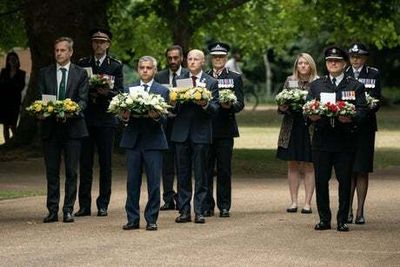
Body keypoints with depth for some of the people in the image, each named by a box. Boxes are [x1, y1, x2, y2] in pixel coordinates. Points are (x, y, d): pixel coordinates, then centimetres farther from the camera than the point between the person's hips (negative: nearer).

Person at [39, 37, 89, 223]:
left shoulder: (80, 73, 5)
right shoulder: (44, 73, 10)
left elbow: (83, 99, -2)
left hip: (72, 127, -2)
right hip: (50, 127, 2)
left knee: (71, 171, 1)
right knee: (51, 171, 4)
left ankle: (68, 210, 6)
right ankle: (52, 210, 8)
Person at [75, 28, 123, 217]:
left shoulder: (116, 66, 6)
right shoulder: (82, 64, 11)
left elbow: (120, 93, -1)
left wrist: (107, 92, -20)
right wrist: (88, 92, -11)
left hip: (106, 119, -1)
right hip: (86, 118, 1)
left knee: (105, 163, 1)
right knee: (85, 163, 1)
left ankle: (103, 204, 7)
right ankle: (84, 205, 5)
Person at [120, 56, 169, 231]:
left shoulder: (162, 91, 6)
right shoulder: (129, 89, 13)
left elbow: (164, 118, -2)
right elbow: (123, 112, 7)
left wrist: (156, 116, -23)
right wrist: (125, 116, -15)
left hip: (153, 141, -2)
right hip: (133, 140, 2)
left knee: (153, 182, -2)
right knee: (132, 182, 3)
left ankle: (151, 220, 4)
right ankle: (132, 219, 9)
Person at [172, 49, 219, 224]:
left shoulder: (211, 82, 5)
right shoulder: (179, 80, 11)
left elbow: (215, 108, -3)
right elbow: (174, 109, 8)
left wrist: (205, 105, -23)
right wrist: (173, 103, -14)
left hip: (201, 133, -2)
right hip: (181, 132, 2)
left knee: (201, 175, 0)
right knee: (183, 174, 5)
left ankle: (199, 211, 4)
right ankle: (184, 211, 9)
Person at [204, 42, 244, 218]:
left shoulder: (235, 78, 8)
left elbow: (240, 104, 0)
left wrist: (230, 105, -20)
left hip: (225, 129, -1)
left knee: (224, 169, -1)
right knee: (206, 168, 1)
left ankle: (224, 206, 5)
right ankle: (207, 205, 7)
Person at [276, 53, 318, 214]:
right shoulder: (290, 81, 8)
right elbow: (281, 103, 11)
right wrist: (282, 108, -10)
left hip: (310, 127, -2)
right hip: (292, 127, 2)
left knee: (309, 166, 1)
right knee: (292, 165, 5)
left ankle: (307, 202, 6)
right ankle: (294, 202, 12)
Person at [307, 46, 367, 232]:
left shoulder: (355, 86, 7)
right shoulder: (316, 85, 14)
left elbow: (361, 111, -1)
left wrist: (351, 118, -22)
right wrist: (312, 116, -14)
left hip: (345, 141, -2)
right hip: (321, 141, 2)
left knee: (345, 181, 0)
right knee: (321, 180, 2)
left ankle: (342, 220, 8)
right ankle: (324, 219, 12)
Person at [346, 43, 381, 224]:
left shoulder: (373, 74, 6)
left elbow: (376, 101, 0)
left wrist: (364, 112, -18)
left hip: (365, 126, -1)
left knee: (362, 170, 0)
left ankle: (360, 211, 3)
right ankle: (348, 211, 5)